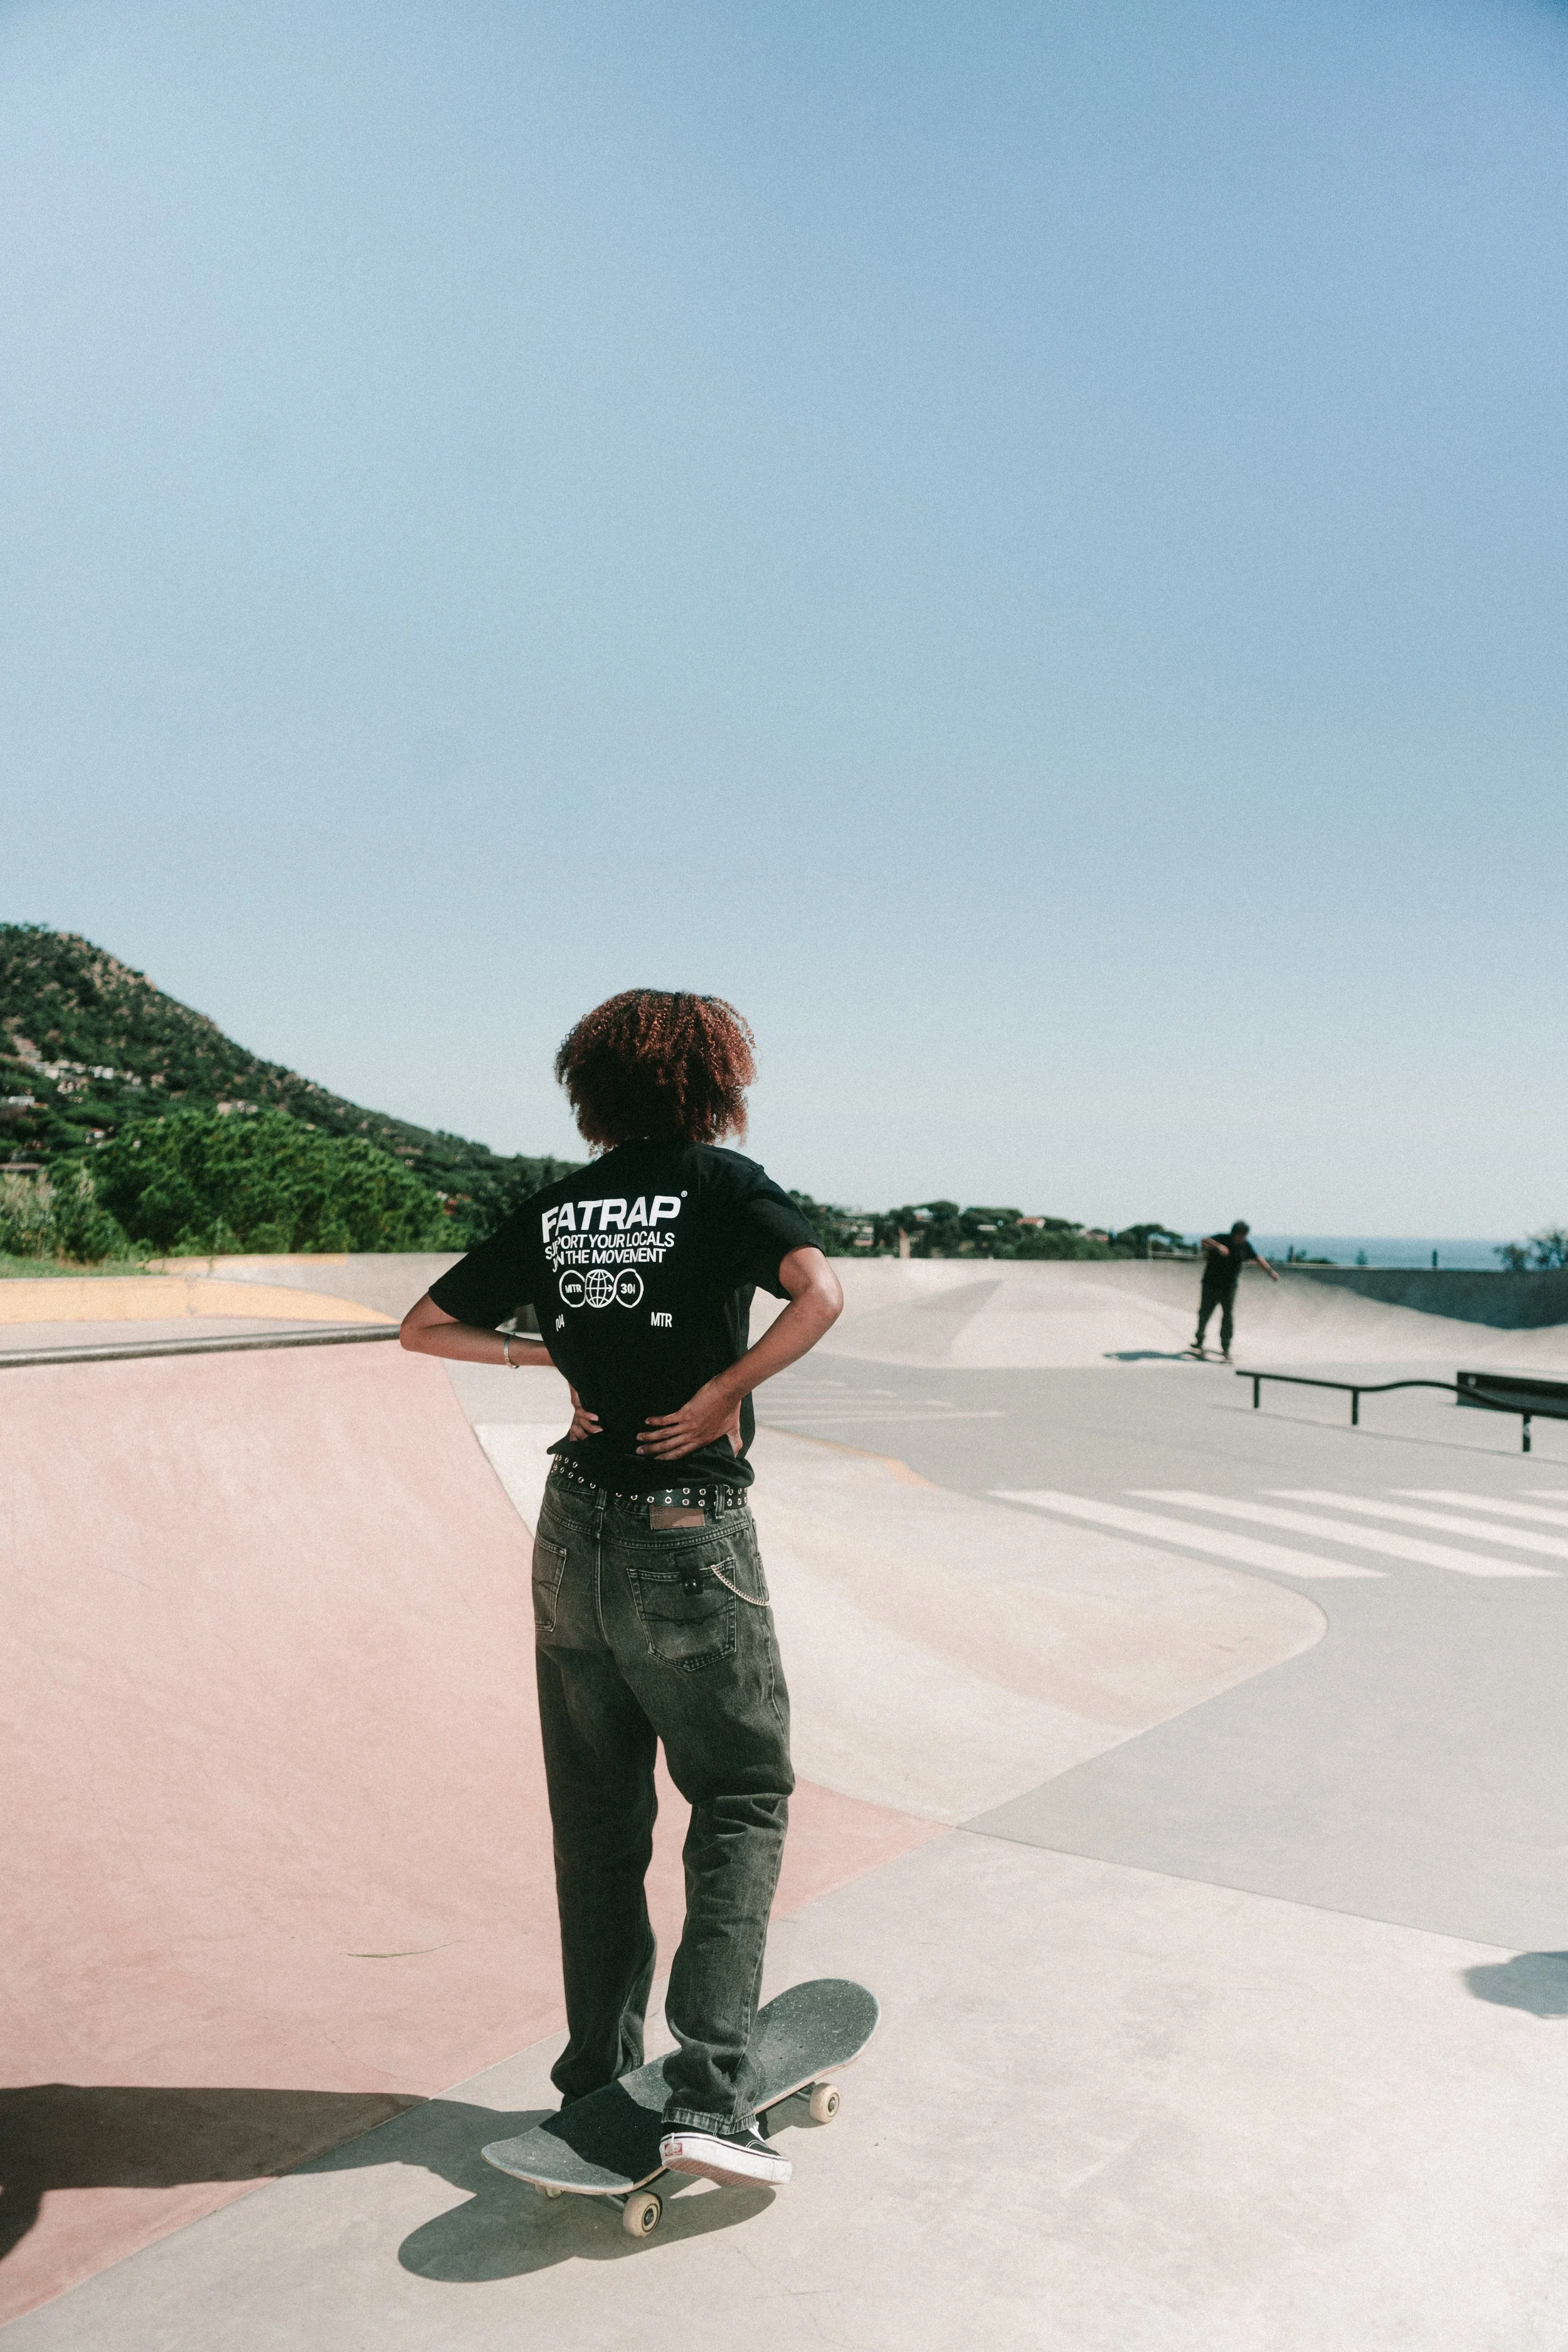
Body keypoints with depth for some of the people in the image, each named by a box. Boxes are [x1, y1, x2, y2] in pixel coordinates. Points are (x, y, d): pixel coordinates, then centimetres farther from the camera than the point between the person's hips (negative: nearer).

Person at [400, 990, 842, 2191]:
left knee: (597, 1816, 16)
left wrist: (546, 1355, 8)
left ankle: (599, 2076, 26)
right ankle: (709, 2093, 1)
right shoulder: (722, 1181, -8)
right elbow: (820, 1293, -26)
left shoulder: (555, 1209, 5)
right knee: (743, 1798, 9)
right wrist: (725, 1392, -17)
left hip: (575, 1534, 5)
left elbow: (426, 1325, 12)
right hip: (690, 1545, -5)